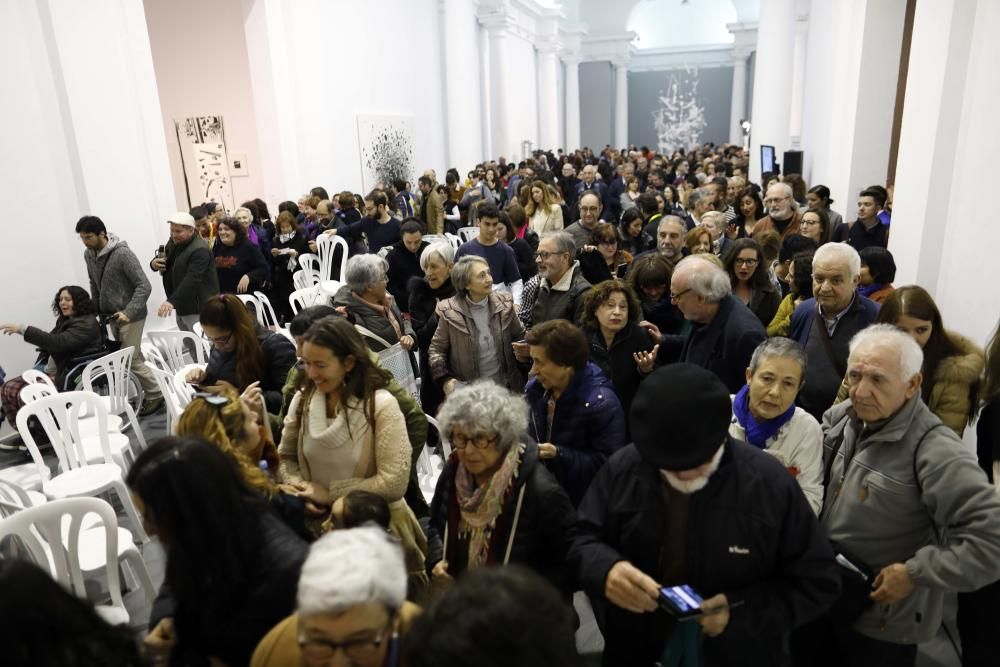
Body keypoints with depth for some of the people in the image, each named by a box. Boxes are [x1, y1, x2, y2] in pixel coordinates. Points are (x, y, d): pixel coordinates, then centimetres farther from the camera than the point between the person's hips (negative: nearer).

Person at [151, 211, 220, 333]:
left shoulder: (200, 250, -20)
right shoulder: (173, 242, 9)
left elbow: (192, 280, -29)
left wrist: (172, 301, -37)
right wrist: (154, 263, -3)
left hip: (198, 310, -9)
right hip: (181, 307, 9)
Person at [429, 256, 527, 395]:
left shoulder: (504, 303, -3)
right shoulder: (450, 312, -12)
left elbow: (520, 337, 10)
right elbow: (436, 349, -2)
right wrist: (445, 380, -15)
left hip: (506, 387, 3)